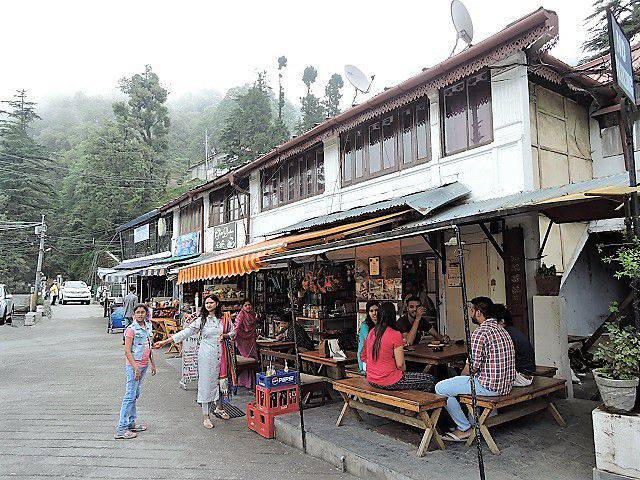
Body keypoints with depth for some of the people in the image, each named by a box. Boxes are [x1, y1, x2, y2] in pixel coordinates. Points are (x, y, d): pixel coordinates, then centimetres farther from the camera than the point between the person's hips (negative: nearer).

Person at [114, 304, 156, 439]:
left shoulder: (148, 327, 9)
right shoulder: (131, 329, -12)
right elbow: (127, 351, -15)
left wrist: (152, 363, 19)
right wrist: (136, 368, -21)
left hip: (144, 365, 7)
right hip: (134, 365, -7)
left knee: (136, 395, 14)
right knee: (130, 395, -6)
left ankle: (131, 423, 23)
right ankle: (121, 428, 0)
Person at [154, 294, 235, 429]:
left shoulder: (224, 319, 4)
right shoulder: (201, 320, -2)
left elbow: (233, 332, 14)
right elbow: (185, 332, -5)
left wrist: (226, 336, -8)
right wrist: (165, 341, -11)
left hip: (221, 355, 2)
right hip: (207, 356, -2)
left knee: (220, 381, 12)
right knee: (206, 383, 0)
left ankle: (219, 408, 37)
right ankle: (206, 416, 13)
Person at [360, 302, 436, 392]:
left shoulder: (371, 333, 3)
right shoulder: (395, 335, -17)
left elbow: (363, 357, 10)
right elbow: (400, 365, -16)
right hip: (389, 382, -8)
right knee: (431, 380, 3)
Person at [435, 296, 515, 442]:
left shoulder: (480, 332, -19)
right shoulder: (501, 329, 12)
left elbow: (473, 367, -19)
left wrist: (462, 374, 2)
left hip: (490, 385, -10)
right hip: (506, 384, 10)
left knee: (440, 388, -3)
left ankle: (465, 429, 7)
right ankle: (472, 423, 29)